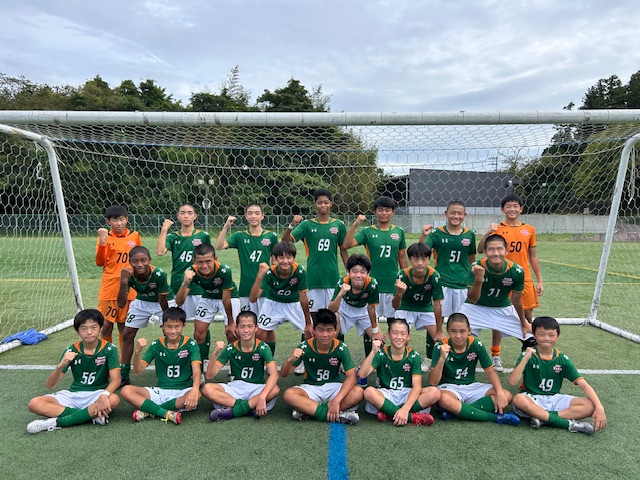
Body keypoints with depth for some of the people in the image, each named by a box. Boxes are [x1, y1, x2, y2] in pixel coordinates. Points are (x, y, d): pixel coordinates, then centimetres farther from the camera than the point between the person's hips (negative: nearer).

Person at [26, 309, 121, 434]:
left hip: (97, 394, -2)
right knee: (34, 404, -19)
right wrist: (61, 365, -27)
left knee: (114, 399, -36)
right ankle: (92, 414, -22)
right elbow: (50, 385, -7)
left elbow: (116, 379, -17)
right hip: (73, 395, 3)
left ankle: (56, 422, -24)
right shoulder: (71, 350, -4)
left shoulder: (109, 349, -10)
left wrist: (104, 395, -38)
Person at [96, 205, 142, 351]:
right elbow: (100, 263, -10)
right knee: (107, 325, 3)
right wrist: (102, 242, -20)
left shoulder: (135, 236, 5)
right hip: (109, 288, -1)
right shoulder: (105, 238, 0)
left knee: (124, 326, 10)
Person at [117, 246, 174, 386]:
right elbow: (121, 304, -30)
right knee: (127, 334, 4)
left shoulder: (159, 274, -36)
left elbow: (162, 300, -23)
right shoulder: (129, 275, -26)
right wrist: (123, 282, -43)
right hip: (141, 302, 4)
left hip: (164, 302, -4)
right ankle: (124, 375, 20)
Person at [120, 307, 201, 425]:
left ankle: (150, 410, -21)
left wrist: (195, 389, -39)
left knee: (196, 395, -37)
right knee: (126, 391, -19)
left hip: (183, 392, -2)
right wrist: (137, 352, -21)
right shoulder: (156, 345, 2)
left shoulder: (191, 344, -5)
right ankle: (167, 413, -27)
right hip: (160, 391, 3)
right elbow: (137, 371, -1)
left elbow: (196, 371, -17)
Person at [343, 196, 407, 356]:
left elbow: (402, 257, 12)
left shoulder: (399, 231, 5)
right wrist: (355, 224, -24)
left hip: (393, 284, 2)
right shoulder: (368, 231, -2)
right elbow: (347, 245, -15)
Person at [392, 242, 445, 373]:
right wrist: (399, 294, -51)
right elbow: (395, 306, -28)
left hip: (426, 308, 1)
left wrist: (439, 331, -14)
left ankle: (427, 360, 21)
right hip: (405, 308, -1)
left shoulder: (434, 276, -28)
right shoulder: (403, 275, -29)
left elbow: (437, 304, -19)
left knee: (440, 339, -8)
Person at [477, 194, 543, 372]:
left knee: (528, 317, 8)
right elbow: (480, 250, -13)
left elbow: (533, 256, 11)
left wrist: (539, 280, 9)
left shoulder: (529, 230, 6)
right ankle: (495, 356, 16)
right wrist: (487, 233, -28)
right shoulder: (497, 229, -3)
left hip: (524, 280, 3)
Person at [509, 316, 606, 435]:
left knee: (590, 406, -18)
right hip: (532, 399, -3)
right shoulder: (528, 355, -8)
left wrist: (599, 407, -21)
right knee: (519, 399, -38)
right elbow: (512, 381, -19)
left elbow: (584, 384, -5)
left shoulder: (562, 359, 0)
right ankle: (568, 423, -27)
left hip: (554, 399, 4)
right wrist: (526, 358, -27)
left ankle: (542, 417, -24)